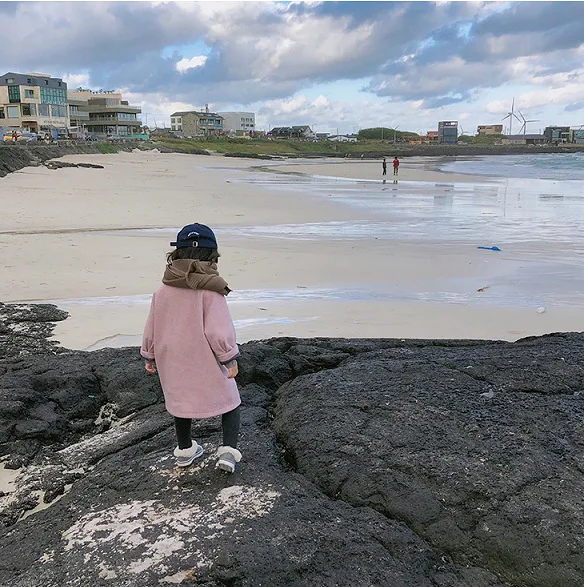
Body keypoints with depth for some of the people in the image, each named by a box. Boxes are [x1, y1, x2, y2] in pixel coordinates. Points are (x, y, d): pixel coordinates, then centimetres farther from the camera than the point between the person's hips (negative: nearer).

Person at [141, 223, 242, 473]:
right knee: (229, 401, 14)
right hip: (207, 364, -5)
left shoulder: (163, 290, -2)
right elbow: (219, 331, -21)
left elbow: (151, 328, 6)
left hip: (173, 363, 5)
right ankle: (228, 449, 2)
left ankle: (185, 449, 39)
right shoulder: (211, 291, -19)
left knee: (181, 401, 24)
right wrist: (230, 358, -9)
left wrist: (149, 356, 19)